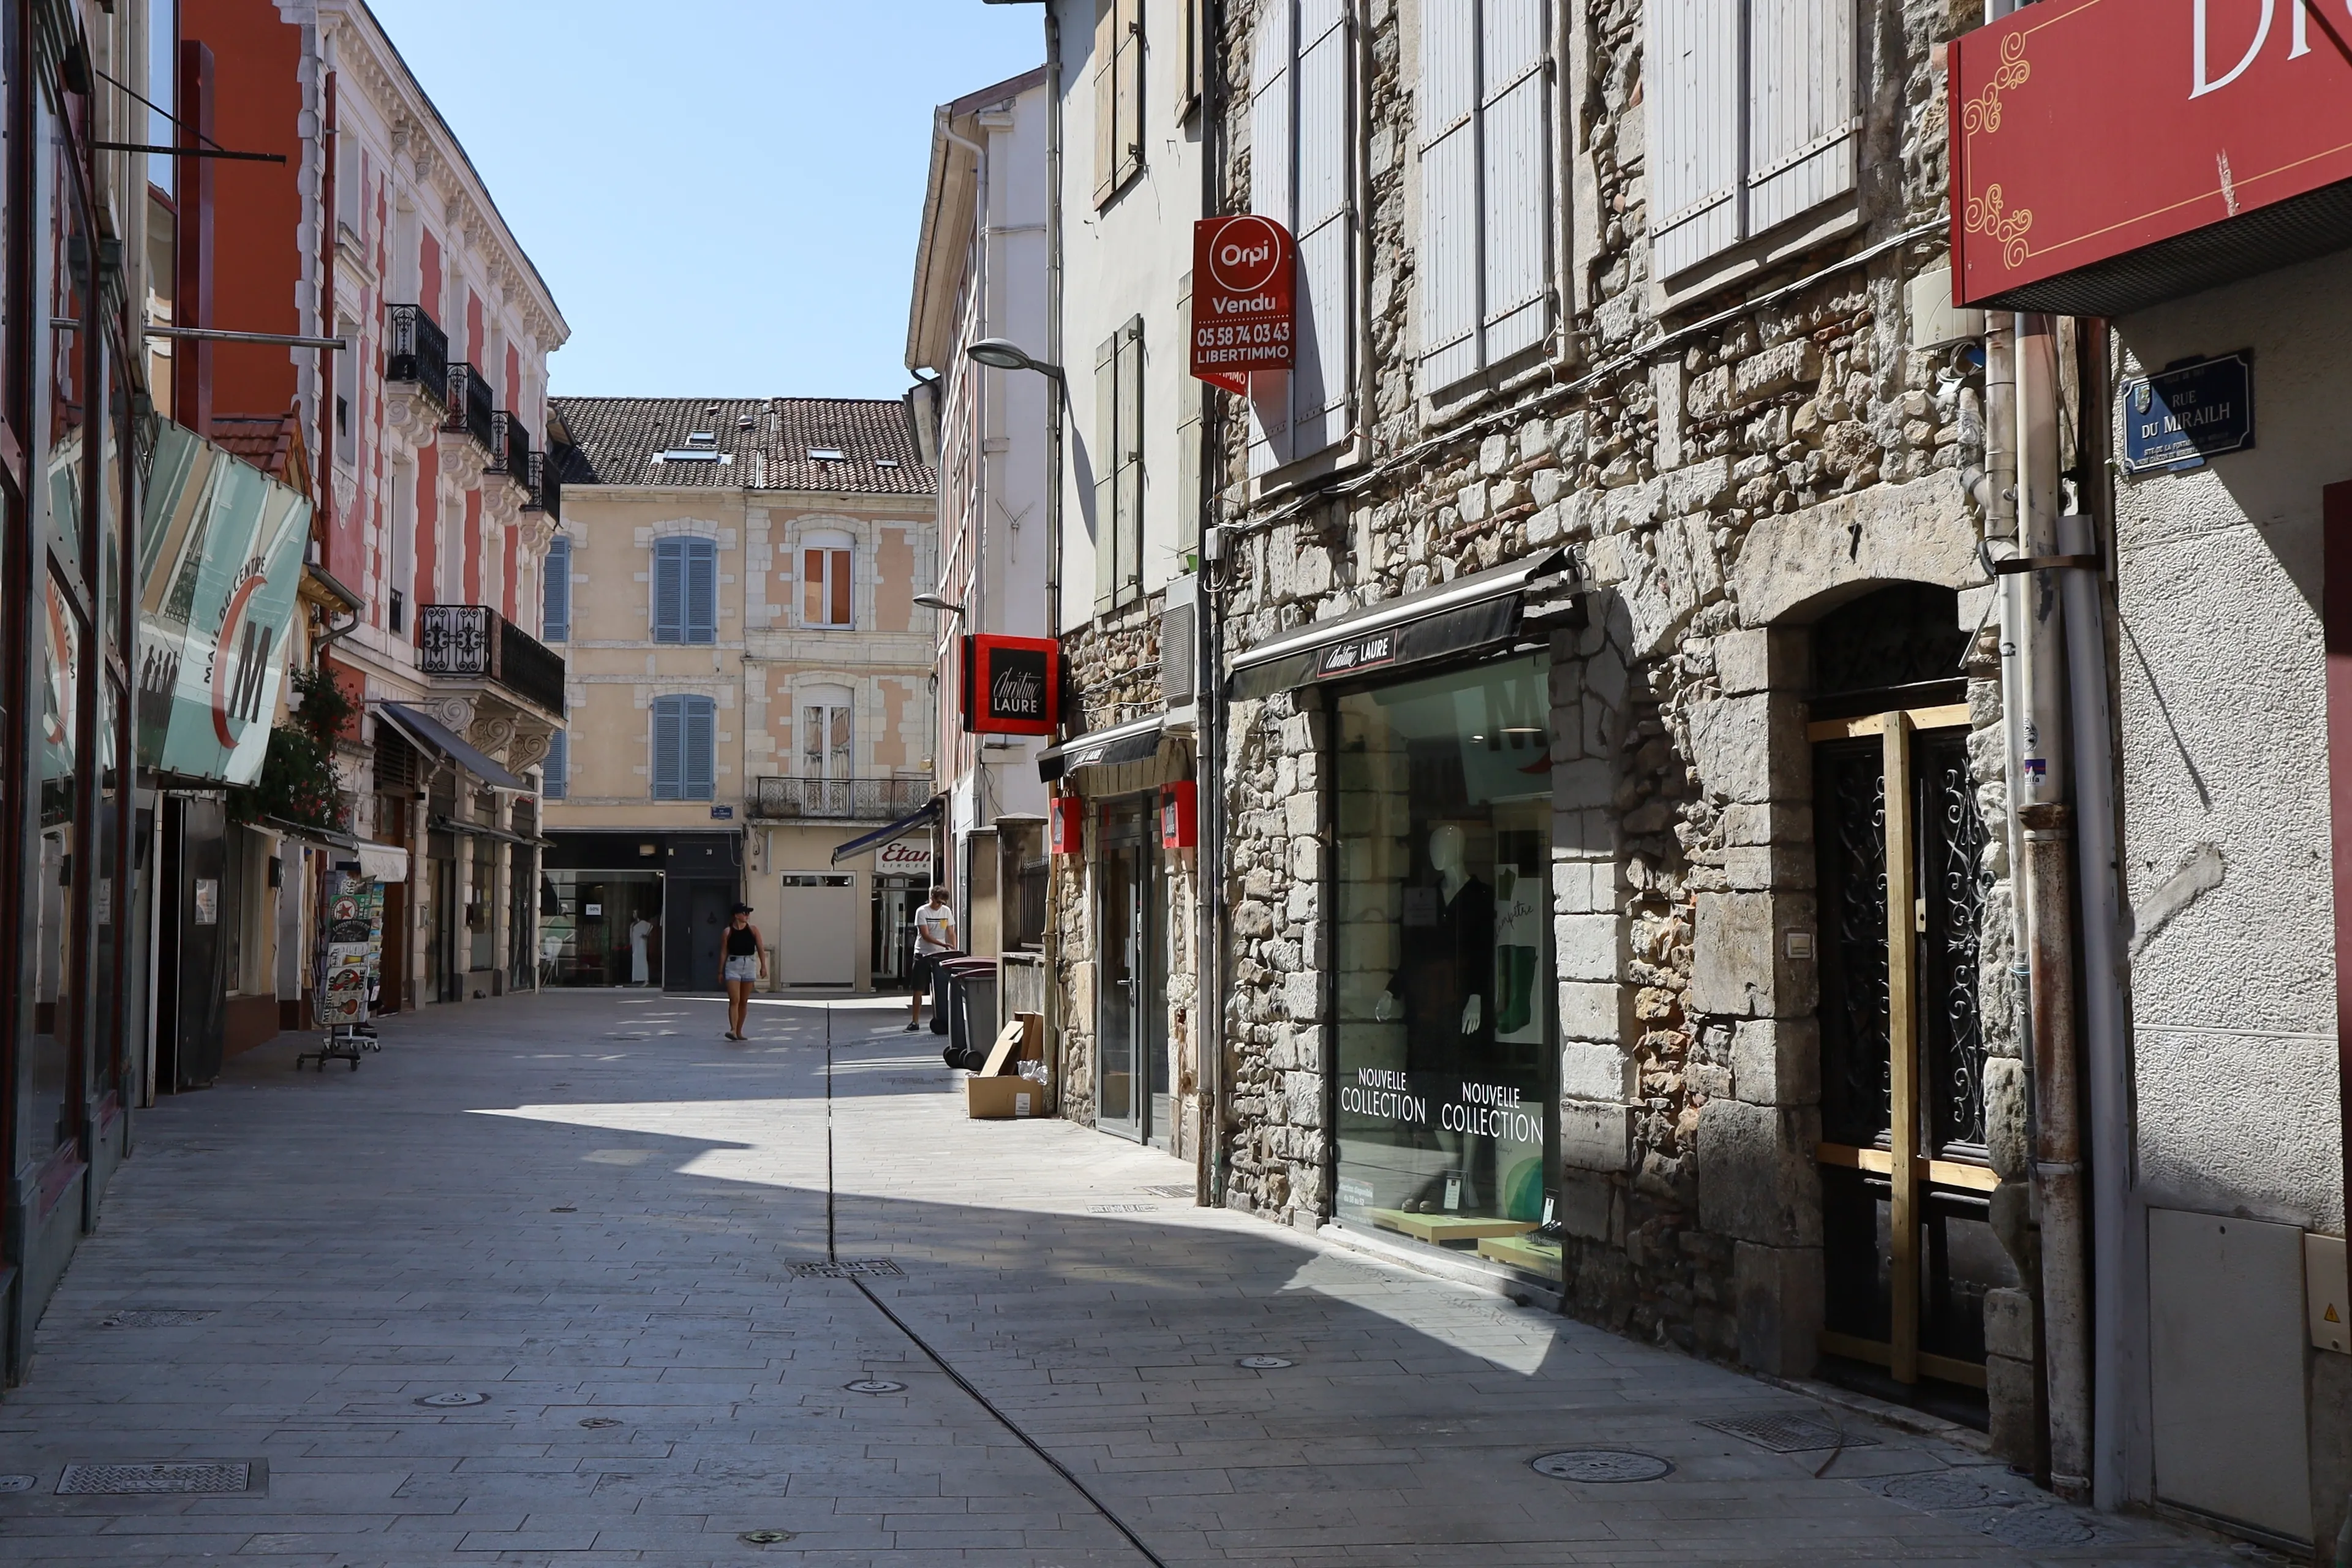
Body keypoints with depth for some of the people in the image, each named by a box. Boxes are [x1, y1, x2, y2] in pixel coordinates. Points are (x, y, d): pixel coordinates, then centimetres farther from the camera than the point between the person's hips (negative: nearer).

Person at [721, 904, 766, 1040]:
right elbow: (724, 952, -1)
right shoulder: (728, 932, -2)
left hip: (749, 965, 3)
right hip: (733, 965, -3)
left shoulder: (753, 930, 3)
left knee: (744, 1001, 9)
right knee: (734, 1000, -13)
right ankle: (733, 1030, -21)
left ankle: (739, 1031, 19)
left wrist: (763, 966, -2)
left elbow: (761, 949, 4)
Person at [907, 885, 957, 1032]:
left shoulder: (947, 911, 4)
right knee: (919, 990, -2)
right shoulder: (922, 912, -9)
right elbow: (925, 935, -15)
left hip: (940, 955, 3)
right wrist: (943, 944, -27)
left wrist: (954, 951, -9)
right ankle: (915, 1022, 2)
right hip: (923, 955, -3)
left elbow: (951, 933, 6)